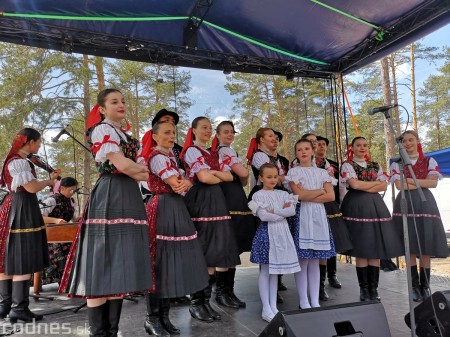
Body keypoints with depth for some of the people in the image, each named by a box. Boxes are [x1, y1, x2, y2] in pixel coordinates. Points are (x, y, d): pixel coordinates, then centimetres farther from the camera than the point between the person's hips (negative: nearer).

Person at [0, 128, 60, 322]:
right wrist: (49, 181, -2)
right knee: (23, 260, -7)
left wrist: (48, 180, 9)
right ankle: (19, 308, -3)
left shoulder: (16, 160, 18)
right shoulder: (19, 161, -13)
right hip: (23, 210, -10)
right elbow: (32, 188, -19)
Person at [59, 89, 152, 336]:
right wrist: (143, 172, 1)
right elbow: (120, 164, -17)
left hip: (128, 197, 9)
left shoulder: (123, 133, 23)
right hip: (110, 198, -9)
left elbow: (136, 170, 18)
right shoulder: (102, 129, -4)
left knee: (120, 264, 8)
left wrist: (138, 172, -4)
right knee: (103, 263, -7)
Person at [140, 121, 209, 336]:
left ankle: (164, 316, 21)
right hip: (164, 210, -9)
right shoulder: (156, 157, -10)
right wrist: (185, 183, 3)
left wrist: (186, 182, -9)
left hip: (175, 209, 9)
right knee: (161, 262, -4)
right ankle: (152, 318, 10)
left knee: (173, 261, 10)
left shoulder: (169, 156, 19)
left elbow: (183, 183, 12)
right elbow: (177, 185, -17)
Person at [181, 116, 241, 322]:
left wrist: (214, 173, -6)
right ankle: (195, 303, 2)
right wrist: (220, 178, 4)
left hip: (215, 201, 8)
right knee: (203, 253, -9)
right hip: (201, 201, -8)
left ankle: (206, 301, 14)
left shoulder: (212, 154, 22)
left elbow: (230, 177, 11)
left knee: (214, 253, 4)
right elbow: (204, 178, -15)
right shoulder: (192, 150, -2)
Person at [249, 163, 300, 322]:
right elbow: (263, 216, -17)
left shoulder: (282, 194, 11)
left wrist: (274, 211, -15)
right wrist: (283, 213, -8)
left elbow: (292, 210, -4)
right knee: (265, 271, 3)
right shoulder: (258, 195, -5)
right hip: (266, 233, -5)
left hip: (281, 233, 5)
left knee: (275, 270, 12)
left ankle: (273, 306, 21)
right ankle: (266, 309, 11)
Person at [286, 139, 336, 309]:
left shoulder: (321, 172, 14)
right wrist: (321, 190, 0)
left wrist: (309, 196, -7)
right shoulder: (294, 171, 3)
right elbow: (299, 194, -10)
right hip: (302, 215, -3)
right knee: (302, 260, -3)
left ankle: (315, 301, 15)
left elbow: (331, 196, 3)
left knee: (315, 261, 7)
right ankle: (304, 301, 8)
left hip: (319, 215, 4)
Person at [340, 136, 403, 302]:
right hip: (357, 207, -4)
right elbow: (354, 184, -11)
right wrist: (376, 182, 1)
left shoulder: (375, 165, 18)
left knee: (376, 248, 1)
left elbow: (384, 185, 8)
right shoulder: (347, 165, 3)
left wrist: (365, 188, -6)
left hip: (375, 206, 5)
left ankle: (373, 288, 9)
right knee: (362, 250, -5)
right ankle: (364, 289, 5)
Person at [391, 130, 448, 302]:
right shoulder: (397, 163, 9)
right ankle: (415, 286, 9)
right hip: (405, 205, 0)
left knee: (426, 246, -1)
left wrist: (411, 180, -8)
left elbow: (434, 183, -3)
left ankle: (425, 286, 9)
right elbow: (399, 185, -6)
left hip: (425, 204, 1)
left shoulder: (429, 161, 11)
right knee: (410, 247, -1)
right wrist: (423, 182, -5)